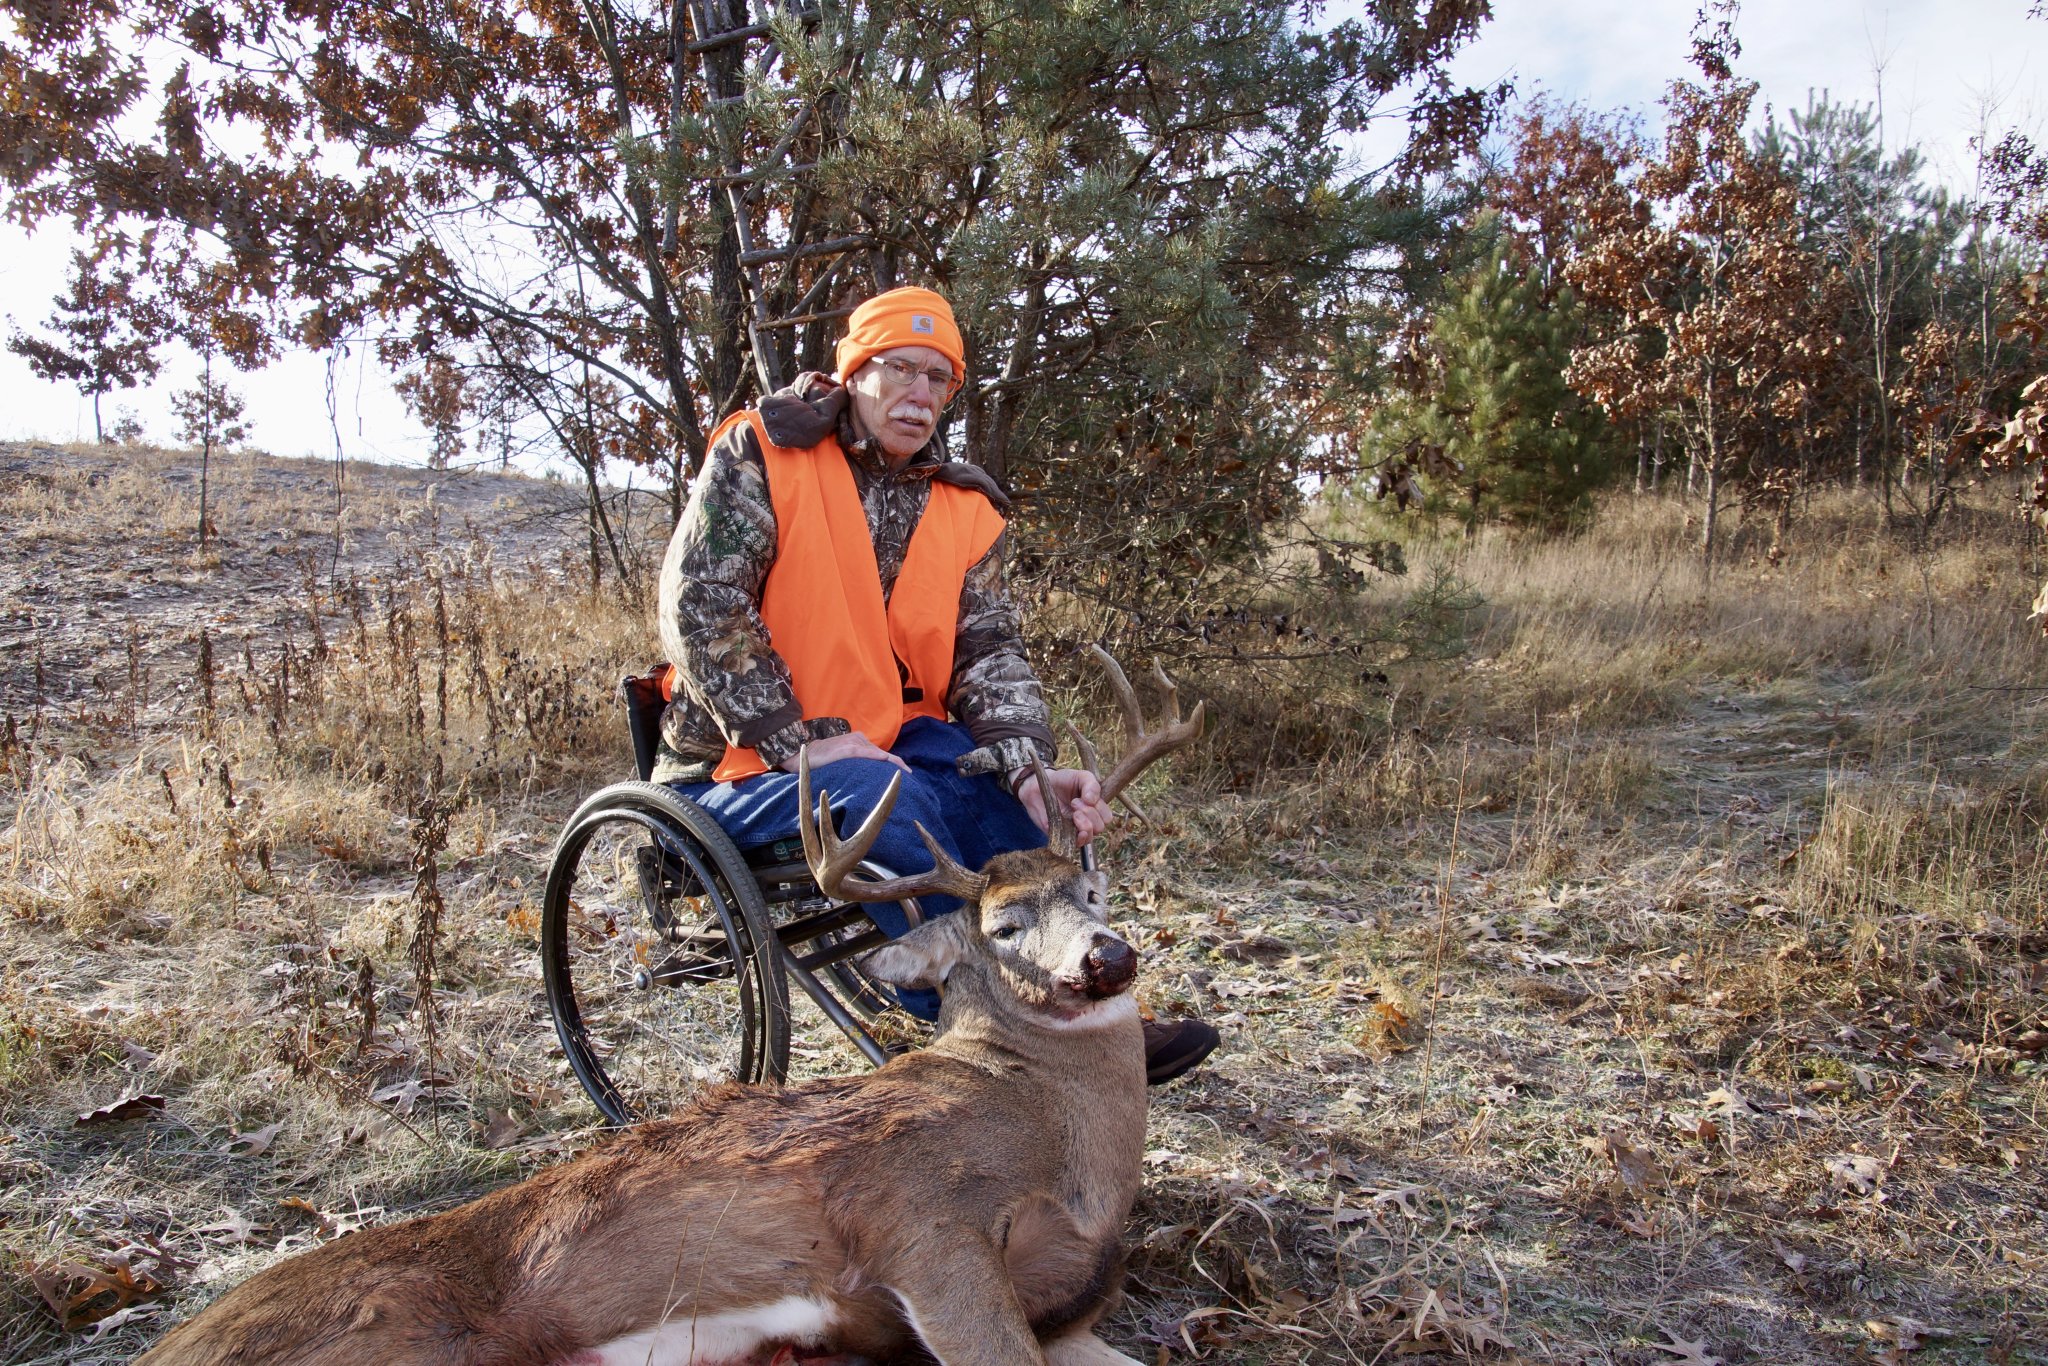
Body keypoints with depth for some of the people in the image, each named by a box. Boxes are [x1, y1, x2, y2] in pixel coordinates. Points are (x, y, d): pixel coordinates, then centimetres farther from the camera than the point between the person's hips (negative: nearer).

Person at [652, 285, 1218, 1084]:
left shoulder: (964, 509, 8)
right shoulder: (761, 456, -6)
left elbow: (990, 653, -2)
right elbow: (699, 604, -15)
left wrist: (1030, 767, -23)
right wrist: (801, 742, -24)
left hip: (888, 743, 5)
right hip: (743, 765, -5)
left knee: (999, 786, -21)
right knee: (886, 796, -33)